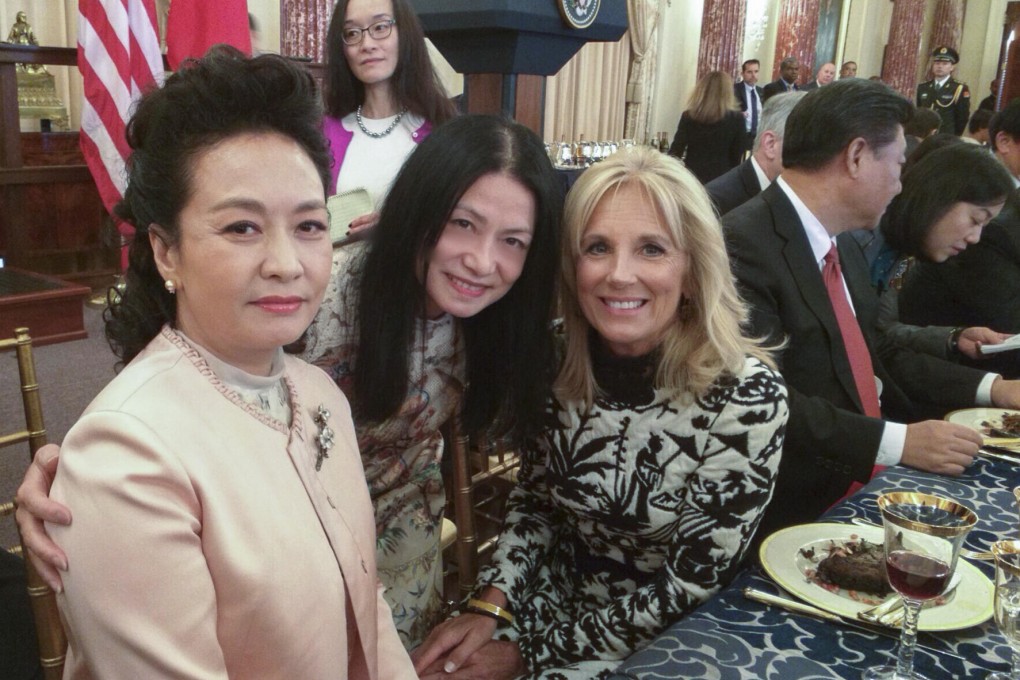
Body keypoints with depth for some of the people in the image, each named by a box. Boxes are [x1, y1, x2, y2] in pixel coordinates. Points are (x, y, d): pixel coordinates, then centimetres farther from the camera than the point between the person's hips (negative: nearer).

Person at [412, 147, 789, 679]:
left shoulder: (746, 396, -21)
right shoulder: (559, 360, -10)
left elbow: (691, 588, -15)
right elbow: (533, 499, 4)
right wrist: (488, 607, -10)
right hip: (553, 595, 4)